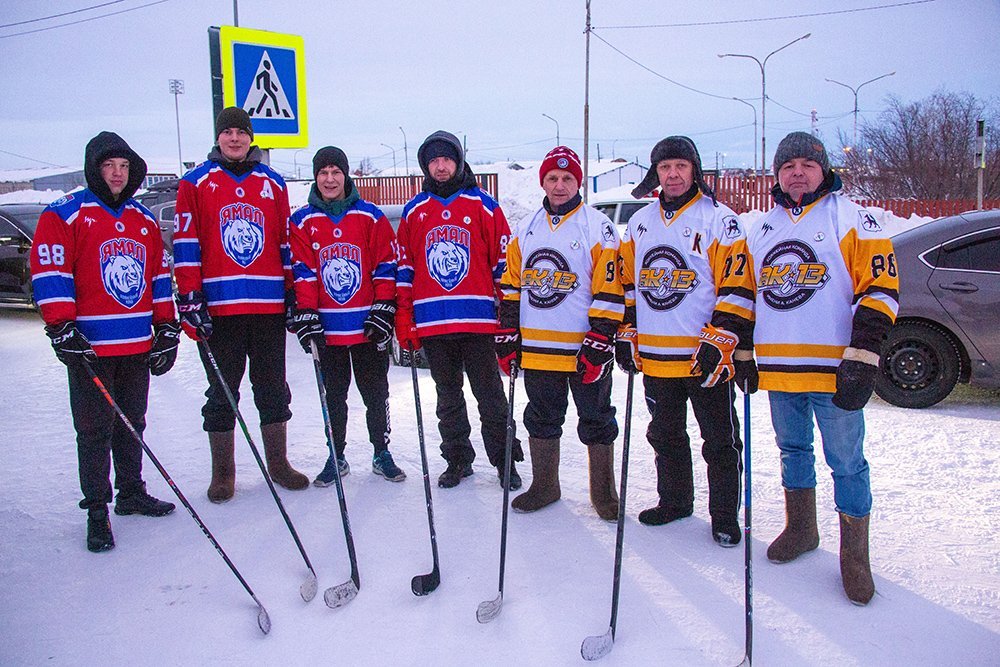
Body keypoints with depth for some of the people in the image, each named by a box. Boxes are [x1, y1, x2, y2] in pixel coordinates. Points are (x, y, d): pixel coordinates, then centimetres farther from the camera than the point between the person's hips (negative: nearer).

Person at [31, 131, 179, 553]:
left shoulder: (145, 220, 15)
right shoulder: (64, 214, -2)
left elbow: (159, 275, 18)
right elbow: (49, 273, -8)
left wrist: (167, 328, 13)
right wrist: (63, 328, -16)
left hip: (139, 344, 5)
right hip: (90, 346, -5)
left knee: (132, 424, 14)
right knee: (95, 431, 0)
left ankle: (131, 493, 28)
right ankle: (97, 510, 9)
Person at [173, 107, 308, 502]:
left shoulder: (272, 183, 13)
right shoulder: (196, 183, 5)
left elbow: (286, 242, 14)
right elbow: (186, 243, -1)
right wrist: (189, 297, -9)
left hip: (269, 305, 2)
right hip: (218, 306, -2)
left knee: (273, 388, 9)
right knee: (222, 392, 6)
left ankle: (278, 464, 21)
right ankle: (222, 474, 16)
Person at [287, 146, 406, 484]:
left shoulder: (371, 217, 3)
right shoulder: (302, 222, 4)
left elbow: (386, 266, 1)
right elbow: (301, 271, 0)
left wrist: (383, 309, -6)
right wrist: (305, 315, -8)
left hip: (369, 327, -1)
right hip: (327, 327, 1)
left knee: (376, 393, 8)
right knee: (334, 396, 11)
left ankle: (382, 454, 21)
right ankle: (336, 457, 22)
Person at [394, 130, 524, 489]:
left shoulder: (484, 206, 4)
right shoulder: (414, 211, 11)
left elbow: (503, 261, 3)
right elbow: (404, 268, 11)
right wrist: (404, 320, 4)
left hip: (478, 320, -3)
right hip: (431, 322, 3)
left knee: (490, 395, 3)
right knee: (448, 398, 13)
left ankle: (504, 459, 15)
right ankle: (457, 459, 25)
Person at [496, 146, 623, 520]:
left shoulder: (598, 227, -5)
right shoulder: (527, 230, 11)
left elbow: (610, 291, -10)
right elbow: (511, 286, 13)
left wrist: (599, 344, -16)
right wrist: (507, 337, 6)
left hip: (583, 350, -4)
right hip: (536, 348, 5)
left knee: (596, 421, 7)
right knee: (541, 419, 15)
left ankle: (603, 492, 22)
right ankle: (544, 486, 30)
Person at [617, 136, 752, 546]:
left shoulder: (720, 221, -6)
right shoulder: (639, 223, 11)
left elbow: (737, 289, -11)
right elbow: (628, 284, 16)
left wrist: (719, 341, -17)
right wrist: (627, 334, 11)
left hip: (706, 358, -5)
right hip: (655, 357, 5)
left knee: (720, 441, 5)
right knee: (666, 436, 18)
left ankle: (724, 515, 18)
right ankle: (674, 501, 35)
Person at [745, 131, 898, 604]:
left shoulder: (851, 218, -1)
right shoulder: (762, 228, 16)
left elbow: (880, 286, -8)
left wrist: (863, 356, -16)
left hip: (833, 367, -5)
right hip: (778, 368, 5)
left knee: (846, 461, 0)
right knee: (793, 449, 17)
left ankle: (854, 553, 14)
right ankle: (800, 529, 35)